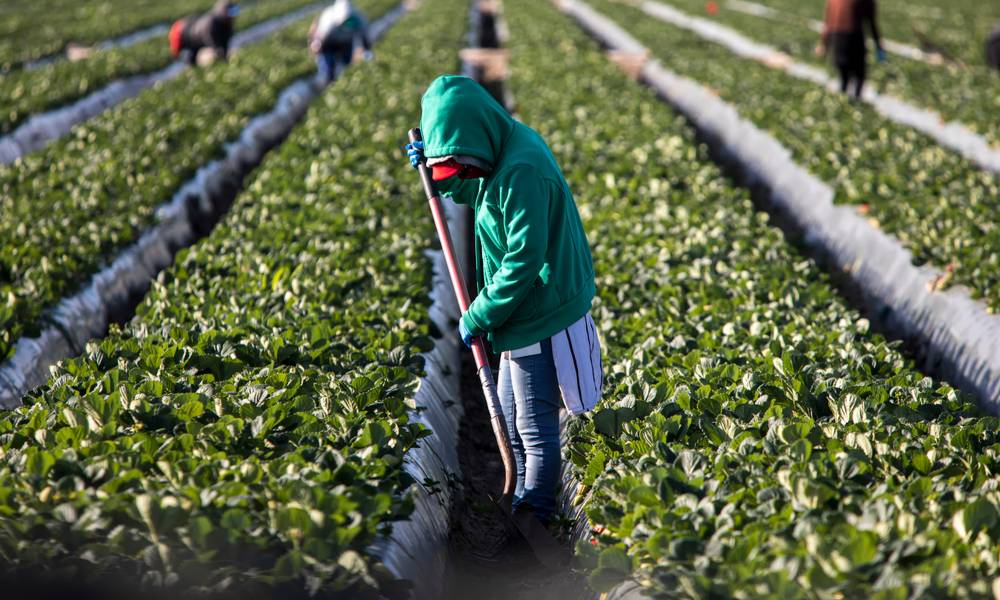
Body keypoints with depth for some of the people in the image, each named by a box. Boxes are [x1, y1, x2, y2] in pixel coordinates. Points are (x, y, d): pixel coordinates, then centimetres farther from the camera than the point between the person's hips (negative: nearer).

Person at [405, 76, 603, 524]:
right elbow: (469, 191, 27)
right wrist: (433, 169, 9)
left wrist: (478, 318, -19)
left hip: (540, 322, -11)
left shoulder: (522, 172, -26)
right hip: (523, 317, 11)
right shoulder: (506, 153, 6)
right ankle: (523, 503, 37)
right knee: (510, 418, 23)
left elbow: (523, 262, -28)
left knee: (536, 431, 0)